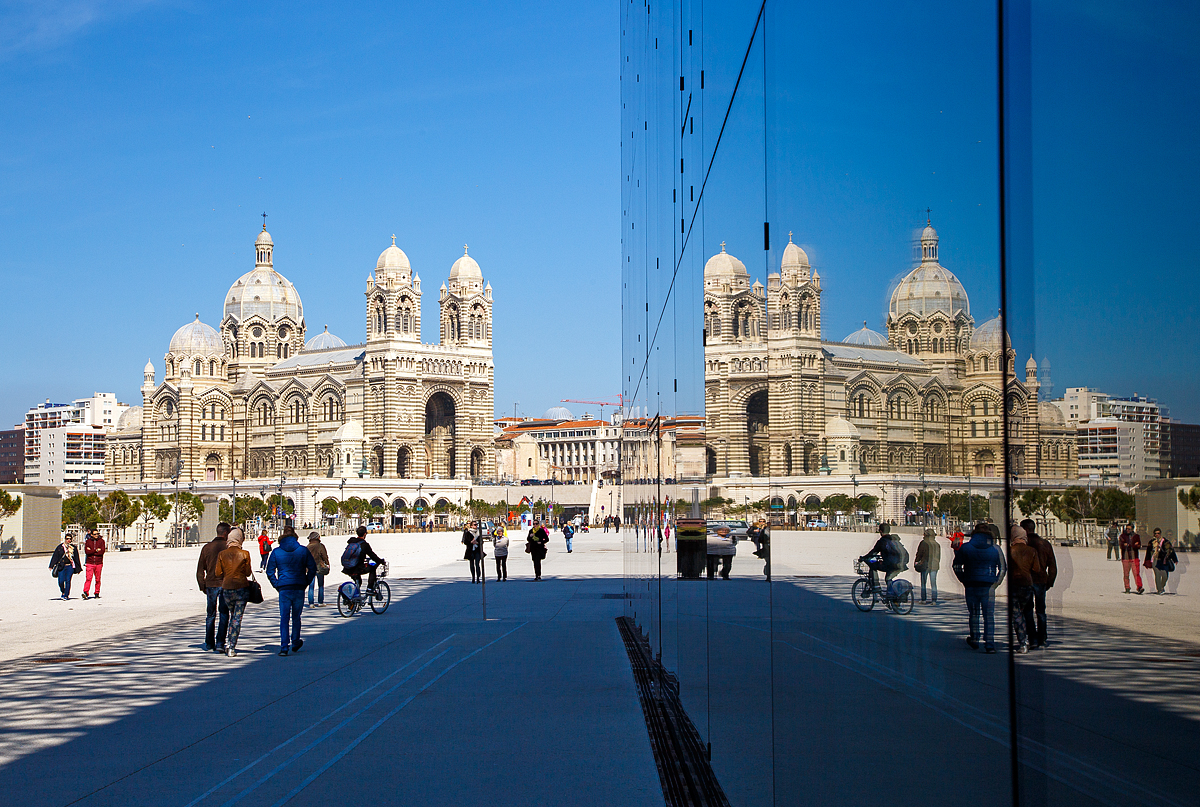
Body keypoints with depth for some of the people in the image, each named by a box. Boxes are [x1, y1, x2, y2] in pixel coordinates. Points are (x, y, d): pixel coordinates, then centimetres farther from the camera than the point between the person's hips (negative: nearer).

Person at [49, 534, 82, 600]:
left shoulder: (74, 548, 9)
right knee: (61, 581, -6)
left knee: (68, 581, -7)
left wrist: (78, 568, 14)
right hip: (61, 566, 0)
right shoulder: (59, 547, 7)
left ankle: (66, 595, 0)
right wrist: (51, 566, 2)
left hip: (70, 566, 0)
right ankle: (63, 592, 21)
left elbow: (76, 558, 13)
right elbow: (54, 557, 7)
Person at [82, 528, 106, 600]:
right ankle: (85, 593, -20)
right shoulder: (88, 541, 7)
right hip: (90, 562, -1)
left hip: (99, 563, 1)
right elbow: (86, 551, -7)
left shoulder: (101, 541, 6)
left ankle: (97, 594, 13)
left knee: (98, 579, 5)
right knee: (88, 578, -13)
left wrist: (91, 551, -8)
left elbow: (102, 551, -7)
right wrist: (96, 550, -11)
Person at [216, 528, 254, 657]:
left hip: (226, 588, 3)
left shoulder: (222, 554, -1)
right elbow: (248, 572, -3)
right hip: (241, 587, -2)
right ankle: (232, 647, -3)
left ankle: (228, 641, 15)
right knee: (237, 617, 0)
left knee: (233, 615, 23)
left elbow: (218, 572, 1)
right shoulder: (244, 554, -8)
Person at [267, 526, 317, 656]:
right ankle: (295, 642, 28)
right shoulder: (303, 551, 2)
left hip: (284, 589, -1)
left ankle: (284, 647, -9)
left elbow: (270, 572, 2)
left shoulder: (276, 552, 1)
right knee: (296, 617, 16)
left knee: (284, 618, 0)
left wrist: (277, 586, 7)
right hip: (299, 589, 1)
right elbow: (312, 568, 2)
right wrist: (306, 583, 9)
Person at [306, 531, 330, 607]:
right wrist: (327, 564, 8)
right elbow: (325, 556, -5)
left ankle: (311, 603, -1)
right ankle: (320, 602, 11)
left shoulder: (308, 547, 4)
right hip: (319, 567, -3)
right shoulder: (320, 546, -7)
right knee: (321, 586, 9)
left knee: (311, 586, 4)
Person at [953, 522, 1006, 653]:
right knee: (989, 616, 1)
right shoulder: (995, 549, 2)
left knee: (973, 614, 16)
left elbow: (956, 566, 5)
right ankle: (990, 644, -5)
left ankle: (974, 640, 26)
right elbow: (1002, 568, 7)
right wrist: (995, 583, 13)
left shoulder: (965, 547, 1)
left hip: (971, 586, 1)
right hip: (988, 587, -1)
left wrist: (964, 581, 14)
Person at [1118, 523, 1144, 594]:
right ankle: (1127, 589, 10)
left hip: (1134, 557, -1)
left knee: (1136, 573, -12)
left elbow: (1138, 546, -4)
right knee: (1126, 574, 2)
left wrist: (1127, 545, -9)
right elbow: (1121, 545, -6)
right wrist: (1133, 545, -8)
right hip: (1125, 557, 1)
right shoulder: (1122, 536, 9)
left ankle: (1139, 588, -16)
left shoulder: (1136, 536, 10)